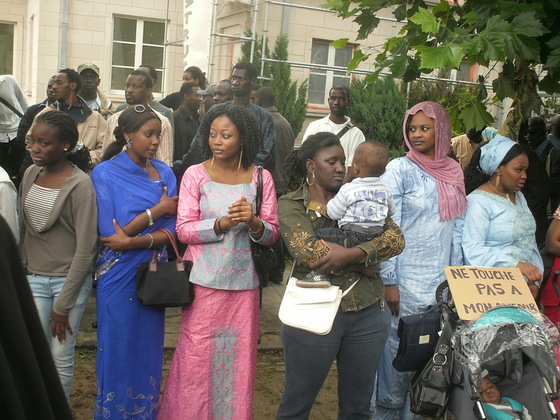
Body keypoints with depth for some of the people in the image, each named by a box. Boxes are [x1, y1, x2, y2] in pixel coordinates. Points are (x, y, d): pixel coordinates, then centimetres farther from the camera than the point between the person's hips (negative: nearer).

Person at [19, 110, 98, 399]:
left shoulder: (80, 185, -13)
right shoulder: (31, 174, 4)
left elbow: (86, 248, -13)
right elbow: (24, 229, 12)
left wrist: (63, 305, -12)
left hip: (70, 279, -4)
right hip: (34, 277, 4)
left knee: (61, 358, 4)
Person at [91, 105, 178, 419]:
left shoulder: (164, 173, 3)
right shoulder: (106, 173, -8)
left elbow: (170, 232, -4)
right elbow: (108, 233, -14)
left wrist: (132, 242, -21)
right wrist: (157, 210, -12)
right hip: (119, 277, -3)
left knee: (149, 353, 14)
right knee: (119, 354, 8)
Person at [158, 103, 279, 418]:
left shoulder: (261, 177, 3)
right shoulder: (196, 174, 0)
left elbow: (272, 233, 3)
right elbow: (184, 230, -5)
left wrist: (254, 222, -18)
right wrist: (221, 223, -19)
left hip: (244, 283, 1)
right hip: (204, 282, -1)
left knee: (238, 358, 7)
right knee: (197, 357, 2)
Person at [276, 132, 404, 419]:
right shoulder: (290, 205, -3)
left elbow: (396, 238, -5)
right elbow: (308, 251, -19)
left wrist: (353, 254, -21)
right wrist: (363, 266, -12)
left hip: (368, 313, 4)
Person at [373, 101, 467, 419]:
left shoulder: (454, 171, 7)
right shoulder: (400, 169, -8)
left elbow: (457, 227, 11)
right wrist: (389, 281, -13)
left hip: (442, 281, 5)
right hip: (407, 281, -5)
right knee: (399, 351, 3)